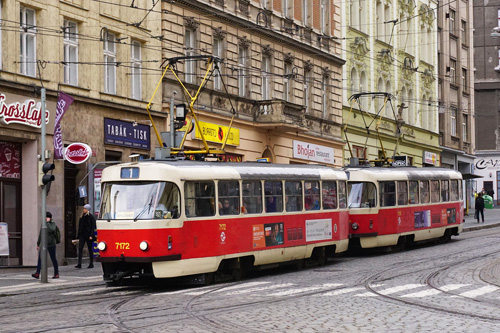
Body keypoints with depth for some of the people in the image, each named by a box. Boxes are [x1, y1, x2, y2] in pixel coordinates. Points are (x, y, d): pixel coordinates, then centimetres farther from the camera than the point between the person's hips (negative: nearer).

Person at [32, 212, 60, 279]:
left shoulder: (53, 224, -3)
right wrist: (38, 244, 17)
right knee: (40, 258, -9)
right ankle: (37, 273, -16)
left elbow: (52, 230, -26)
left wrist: (48, 222, -21)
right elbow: (40, 235, 18)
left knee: (53, 258, 3)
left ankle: (56, 274, 14)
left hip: (51, 244, -4)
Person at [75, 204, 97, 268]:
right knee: (80, 248, -6)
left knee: (90, 249, 4)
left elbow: (93, 227, -9)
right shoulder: (82, 217, 12)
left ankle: (91, 264, 12)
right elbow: (79, 226, 15)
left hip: (88, 235, -5)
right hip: (82, 235, 5)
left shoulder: (91, 217, -4)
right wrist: (78, 235, 11)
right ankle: (79, 264, -10)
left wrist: (91, 235, -17)